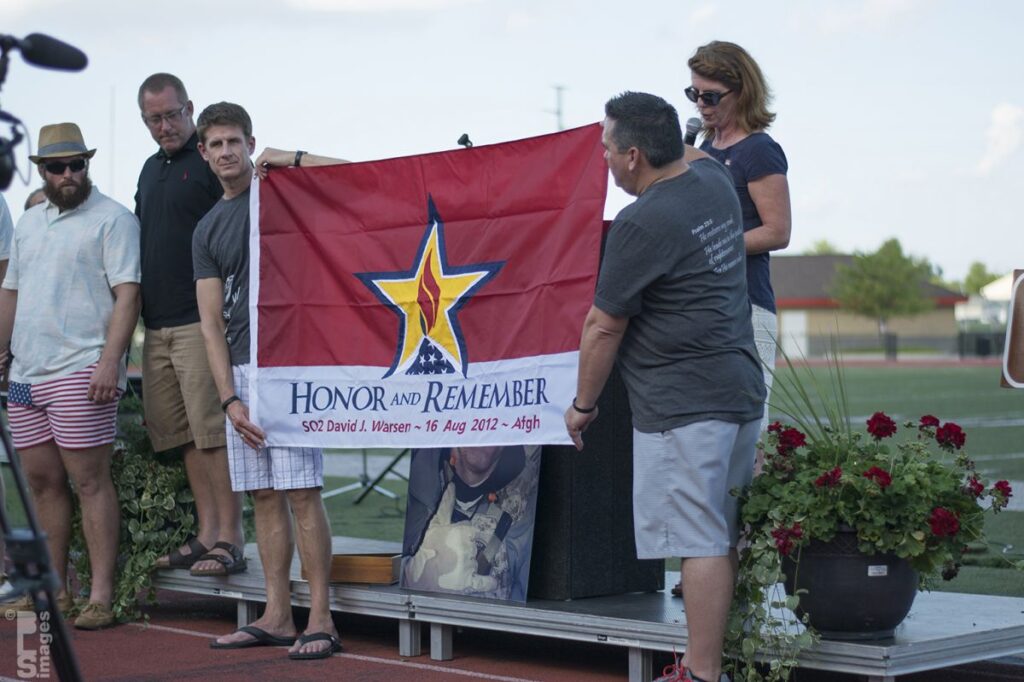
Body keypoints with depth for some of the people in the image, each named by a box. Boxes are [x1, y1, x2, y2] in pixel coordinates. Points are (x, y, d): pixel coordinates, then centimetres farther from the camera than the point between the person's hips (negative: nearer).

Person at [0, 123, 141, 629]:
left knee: (89, 481, -8)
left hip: (81, 372, -7)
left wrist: (110, 360, -20)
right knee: (42, 482, 9)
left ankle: (100, 597, -6)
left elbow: (126, 295, -11)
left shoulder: (112, 219, -3)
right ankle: (54, 592, 17)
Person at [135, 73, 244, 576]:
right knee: (183, 435, 8)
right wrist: (139, 306, 17)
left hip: (201, 320, -8)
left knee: (212, 431, -9)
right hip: (157, 324, 8)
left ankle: (229, 539, -6)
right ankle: (206, 533, 14)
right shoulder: (151, 168, 21)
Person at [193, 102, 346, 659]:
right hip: (240, 369, 6)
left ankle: (320, 621, -6)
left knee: (301, 493, -9)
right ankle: (277, 617, 13)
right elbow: (211, 320, 9)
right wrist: (229, 398, 0)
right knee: (264, 496, 7)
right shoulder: (207, 230, 15)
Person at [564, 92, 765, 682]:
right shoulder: (716, 180, 9)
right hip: (742, 389, 9)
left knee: (701, 541, -7)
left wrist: (583, 404, 2)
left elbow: (604, 327, -9)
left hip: (684, 402, -9)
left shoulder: (643, 223, -15)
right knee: (728, 538, 12)